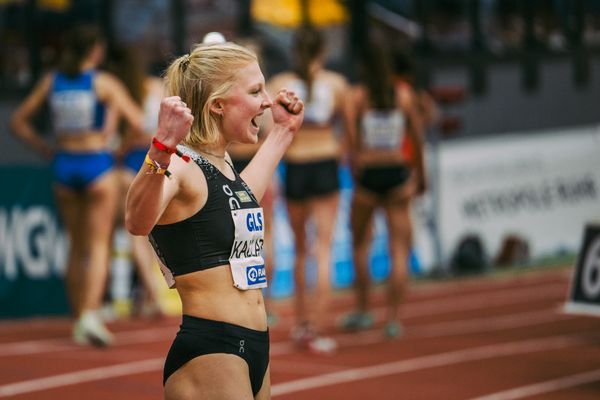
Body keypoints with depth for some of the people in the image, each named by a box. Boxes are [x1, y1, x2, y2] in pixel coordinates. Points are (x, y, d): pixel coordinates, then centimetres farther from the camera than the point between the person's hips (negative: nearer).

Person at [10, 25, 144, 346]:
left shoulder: (51, 81, 5)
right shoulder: (103, 83, -8)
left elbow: (18, 121, 9)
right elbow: (139, 122, -13)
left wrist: (44, 148, 11)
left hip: (64, 164, 5)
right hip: (97, 165, -4)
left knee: (76, 247, 14)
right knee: (98, 246, -3)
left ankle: (79, 323, 17)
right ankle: (90, 314, -20)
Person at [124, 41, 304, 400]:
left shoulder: (221, 164, 13)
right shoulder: (177, 166, -15)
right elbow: (138, 222, -37)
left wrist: (283, 131, 39)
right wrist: (162, 149, -53)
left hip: (253, 347, 9)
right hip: (206, 353, -9)